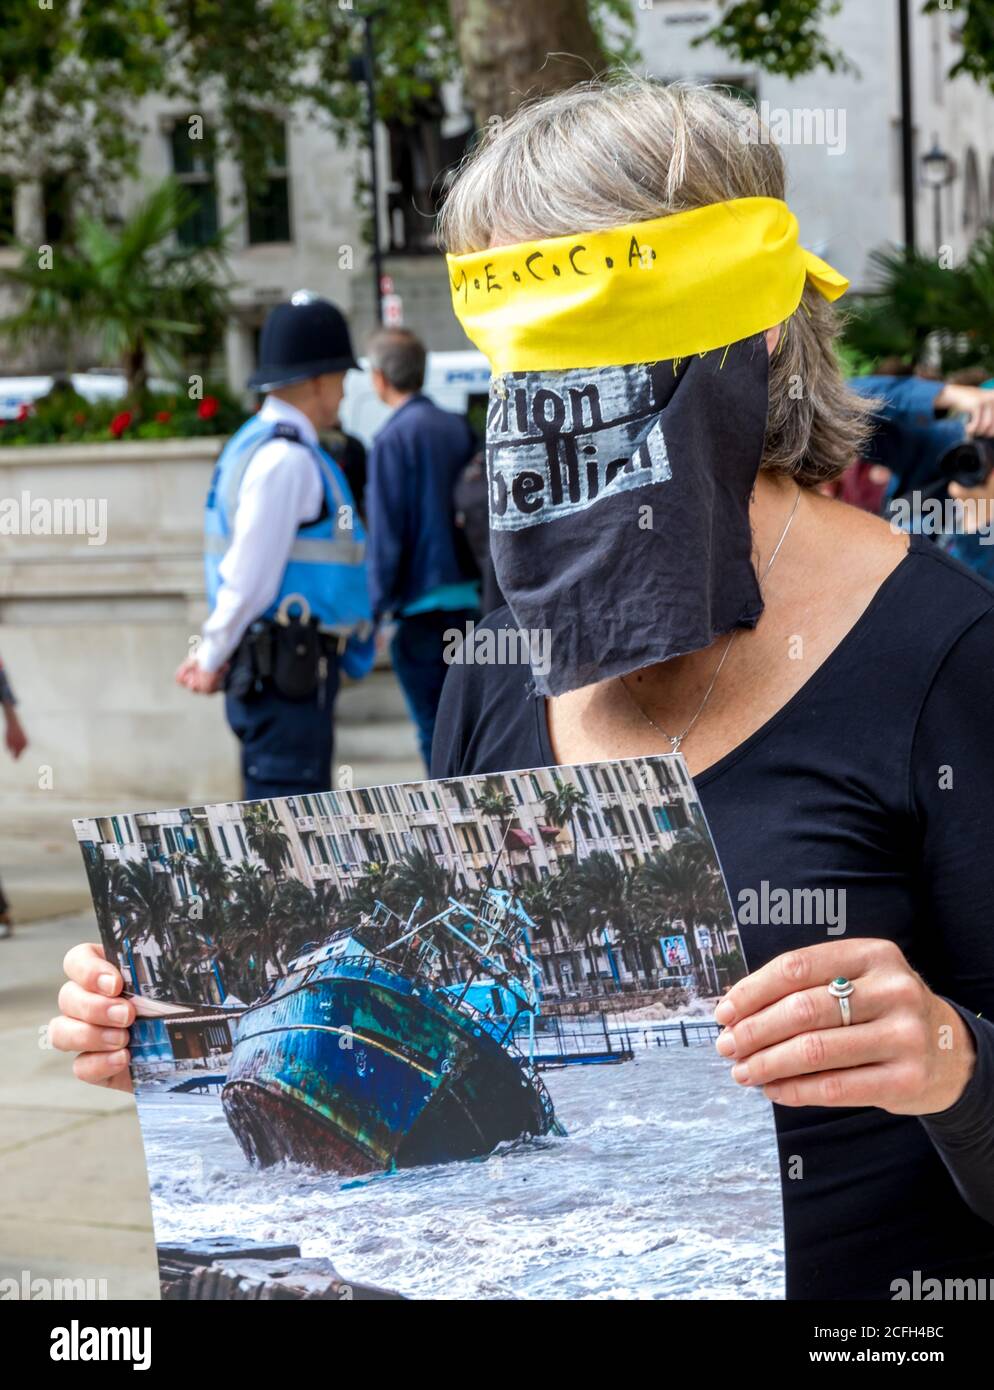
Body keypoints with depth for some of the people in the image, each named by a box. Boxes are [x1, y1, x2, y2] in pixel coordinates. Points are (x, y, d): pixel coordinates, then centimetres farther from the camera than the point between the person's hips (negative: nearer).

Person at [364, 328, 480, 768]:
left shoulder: (393, 439, -11)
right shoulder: (460, 428, 8)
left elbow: (386, 533, -13)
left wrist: (377, 604, -6)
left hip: (422, 606, -6)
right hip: (472, 597, 7)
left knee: (435, 732, -1)